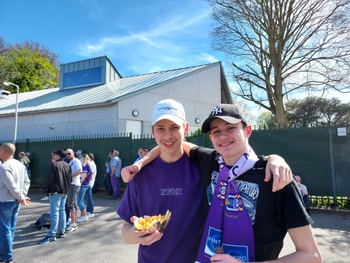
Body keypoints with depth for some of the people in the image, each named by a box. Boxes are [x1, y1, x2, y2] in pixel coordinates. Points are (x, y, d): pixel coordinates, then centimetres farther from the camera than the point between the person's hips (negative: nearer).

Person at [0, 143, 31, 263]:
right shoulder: (20, 164, 6)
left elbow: (12, 187, -23)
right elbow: (27, 182, 8)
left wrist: (21, 198, -10)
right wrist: (22, 196, 2)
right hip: (15, 202, 8)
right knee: (11, 228, 17)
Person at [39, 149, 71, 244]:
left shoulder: (54, 165, -11)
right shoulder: (68, 165, 10)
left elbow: (50, 179, -11)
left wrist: (49, 190, -1)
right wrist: (66, 188, 16)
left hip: (56, 191, -7)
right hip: (65, 191, 8)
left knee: (54, 213, -7)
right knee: (62, 211, 13)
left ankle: (51, 235, -5)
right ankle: (61, 232, 18)